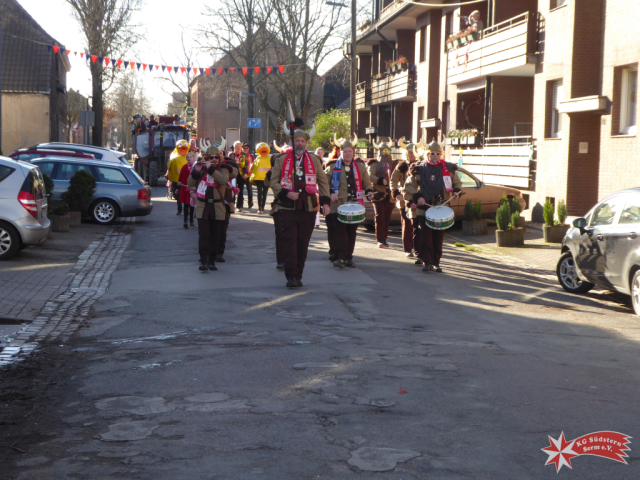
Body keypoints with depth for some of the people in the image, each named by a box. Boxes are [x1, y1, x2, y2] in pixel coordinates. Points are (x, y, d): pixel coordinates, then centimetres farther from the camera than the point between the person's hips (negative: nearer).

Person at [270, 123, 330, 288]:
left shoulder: (314, 160, 11)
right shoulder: (281, 160, 6)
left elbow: (323, 182, 14)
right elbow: (273, 182, 5)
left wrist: (325, 202, 3)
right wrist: (286, 193, -12)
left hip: (308, 208, 2)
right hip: (288, 208, -2)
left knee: (303, 243, 4)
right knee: (290, 241, -8)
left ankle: (298, 276, 14)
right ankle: (290, 276, -6)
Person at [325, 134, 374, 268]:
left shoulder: (360, 166, 11)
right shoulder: (332, 167, 4)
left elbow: (366, 182, 16)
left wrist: (369, 191, -4)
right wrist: (330, 193, -10)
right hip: (338, 205, -3)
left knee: (352, 232, 6)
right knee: (340, 231, -11)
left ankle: (348, 258, 14)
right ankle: (340, 257, -11)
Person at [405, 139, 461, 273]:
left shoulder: (448, 168, 7)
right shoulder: (420, 169, 3)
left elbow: (457, 183, 19)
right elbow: (410, 185, 7)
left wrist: (456, 191, -3)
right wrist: (417, 197, -8)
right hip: (424, 208, -1)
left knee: (439, 236, 4)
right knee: (426, 235, -7)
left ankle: (436, 263, 12)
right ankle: (427, 262, -4)